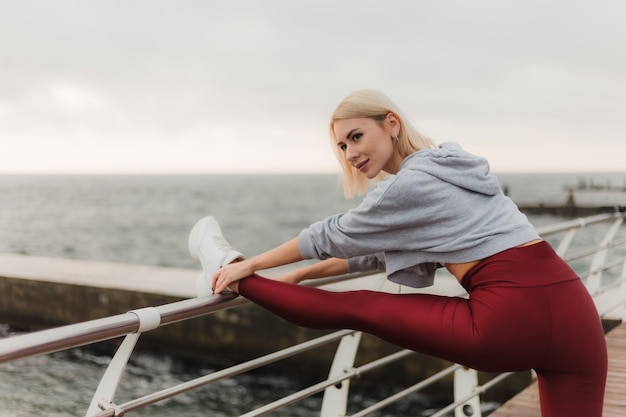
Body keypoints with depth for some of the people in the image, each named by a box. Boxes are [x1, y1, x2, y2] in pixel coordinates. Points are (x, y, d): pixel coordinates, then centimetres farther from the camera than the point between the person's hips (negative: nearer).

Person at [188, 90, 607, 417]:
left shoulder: (410, 184, -6)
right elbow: (375, 252, 30)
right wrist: (298, 276, 33)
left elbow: (333, 236, 6)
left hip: (512, 322, -8)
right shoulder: (443, 168, 22)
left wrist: (251, 265, 20)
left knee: (352, 309, 8)